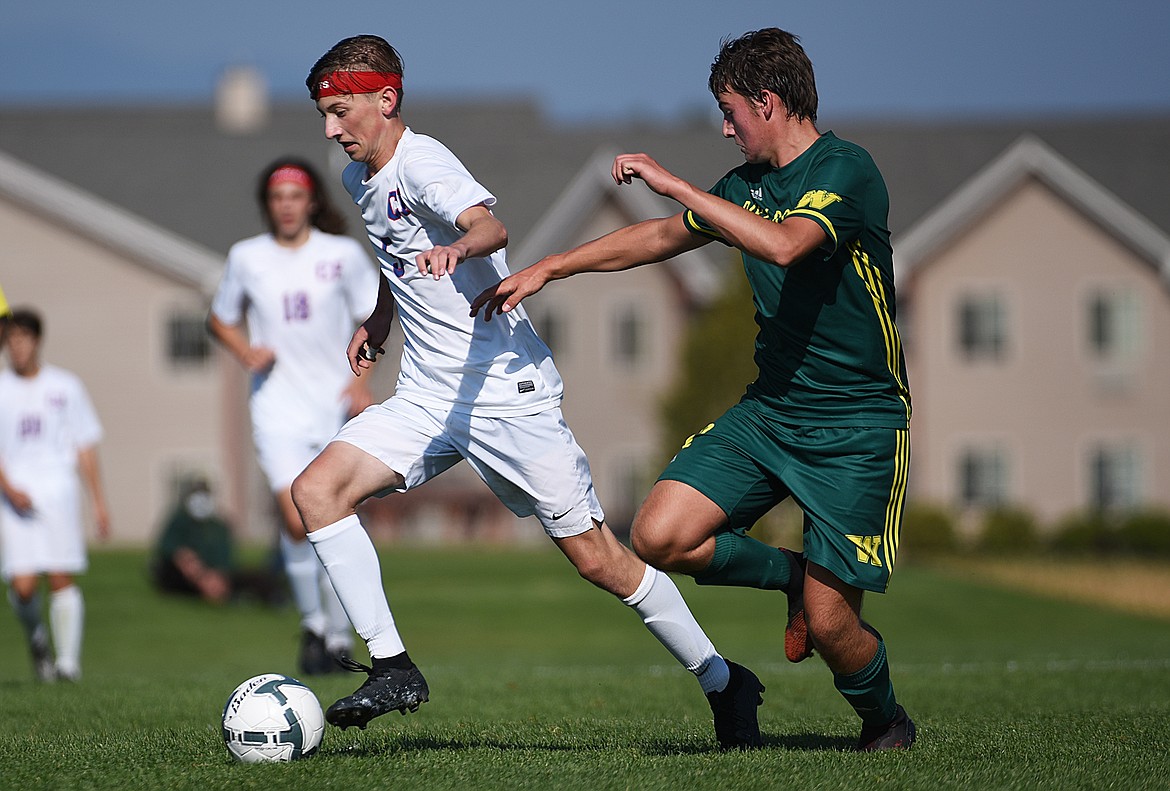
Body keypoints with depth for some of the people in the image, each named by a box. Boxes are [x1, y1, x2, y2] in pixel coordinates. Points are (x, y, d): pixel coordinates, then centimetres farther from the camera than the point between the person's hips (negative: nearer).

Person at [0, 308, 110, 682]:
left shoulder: (66, 387, 9)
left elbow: (85, 447, 11)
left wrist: (98, 502, 7)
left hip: (59, 493, 0)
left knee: (61, 579, -9)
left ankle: (68, 660, -3)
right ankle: (36, 636, 20)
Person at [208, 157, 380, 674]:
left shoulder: (343, 254, 1)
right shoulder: (246, 258, 3)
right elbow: (221, 320, 17)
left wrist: (362, 379, -5)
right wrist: (247, 353, -4)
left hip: (336, 402, 0)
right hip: (277, 403, 0)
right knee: (296, 519, -17)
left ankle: (339, 637, 17)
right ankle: (312, 622, 4)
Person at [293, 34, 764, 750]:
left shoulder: (421, 161, -15)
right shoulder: (360, 179, 11)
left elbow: (492, 226, -36)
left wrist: (458, 247, -56)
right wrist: (378, 323, 25)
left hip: (506, 389, -8)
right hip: (426, 396, 8)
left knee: (598, 559, -4)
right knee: (316, 490, -13)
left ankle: (725, 683, 12)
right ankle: (393, 669, -10)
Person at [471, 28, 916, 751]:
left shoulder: (846, 171, -15)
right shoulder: (749, 185, 10)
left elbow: (783, 245, -33)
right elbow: (661, 237, 25)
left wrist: (673, 183, -28)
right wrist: (546, 269, 25)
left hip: (856, 426, -7)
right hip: (769, 410, 7)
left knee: (828, 623, -9)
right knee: (659, 536, -12)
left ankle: (886, 723, 24)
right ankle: (792, 575, 15)